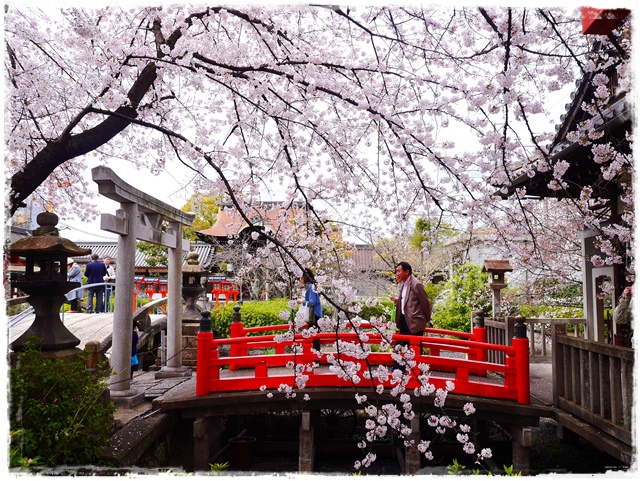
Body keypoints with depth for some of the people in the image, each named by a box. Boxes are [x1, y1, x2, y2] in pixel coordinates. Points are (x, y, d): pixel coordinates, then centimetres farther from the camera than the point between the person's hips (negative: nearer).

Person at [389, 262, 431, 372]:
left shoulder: (416, 284, -17)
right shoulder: (403, 284, 9)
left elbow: (425, 303, -12)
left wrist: (427, 320, -1)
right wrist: (397, 300, 0)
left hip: (415, 322, -9)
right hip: (404, 321, 9)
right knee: (401, 347, 14)